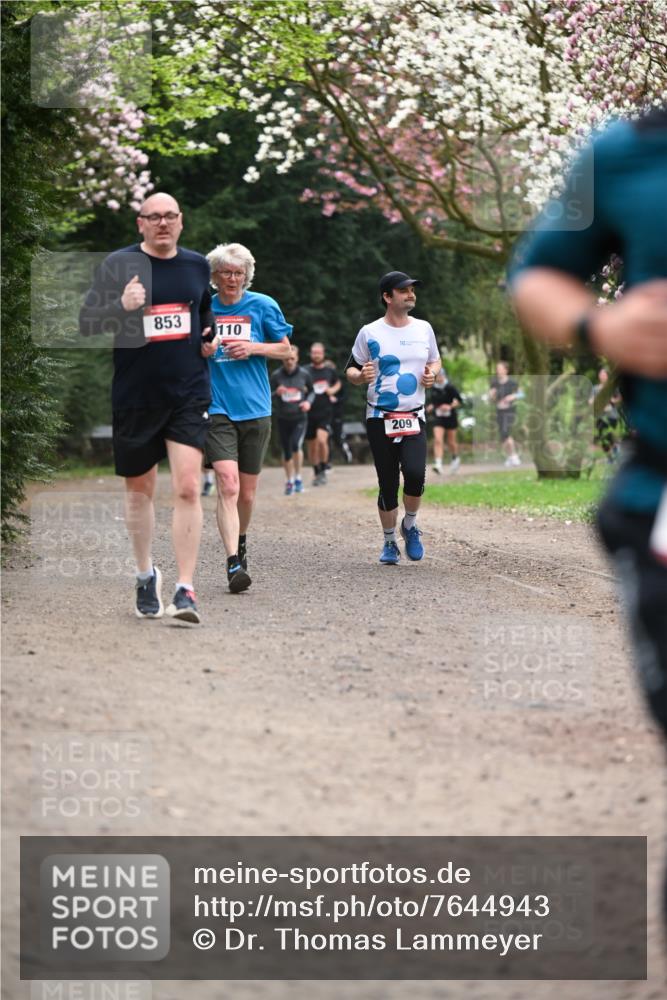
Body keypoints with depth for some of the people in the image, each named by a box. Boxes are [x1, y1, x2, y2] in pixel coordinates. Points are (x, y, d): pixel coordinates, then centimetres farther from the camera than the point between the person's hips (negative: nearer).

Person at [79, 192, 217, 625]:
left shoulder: (197, 265, 7)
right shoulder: (118, 264, -4)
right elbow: (86, 322, -6)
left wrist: (210, 337, 8)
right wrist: (121, 306, -23)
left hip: (189, 394, 1)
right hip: (134, 397, -1)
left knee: (187, 488, -12)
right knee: (140, 490, 13)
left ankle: (186, 590, -12)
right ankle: (146, 574, 33)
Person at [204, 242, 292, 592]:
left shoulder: (263, 306, 4)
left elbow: (285, 349, 11)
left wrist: (254, 347, -6)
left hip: (255, 409, 1)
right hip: (217, 408, -1)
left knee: (247, 492, 10)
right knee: (228, 484, -18)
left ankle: (241, 542, 39)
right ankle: (233, 563, -23)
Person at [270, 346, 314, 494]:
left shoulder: (303, 374, 0)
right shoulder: (276, 375, -3)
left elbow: (311, 391, 15)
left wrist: (308, 401, -5)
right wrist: (276, 393, -22)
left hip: (299, 417, -1)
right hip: (283, 419, 1)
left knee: (296, 445, -21)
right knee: (286, 452, 7)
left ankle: (298, 478, -4)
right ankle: (289, 481, 24)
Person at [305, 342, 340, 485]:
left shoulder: (330, 370, 4)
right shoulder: (306, 371, -1)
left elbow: (337, 383, 23)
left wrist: (333, 390, 2)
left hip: (325, 413, -1)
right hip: (310, 413, 1)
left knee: (322, 440, -21)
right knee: (312, 445, 9)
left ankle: (323, 470, -5)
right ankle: (316, 473, 26)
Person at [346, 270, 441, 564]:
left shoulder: (424, 328, 9)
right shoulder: (370, 333, -1)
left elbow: (435, 360, 23)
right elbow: (351, 370, 6)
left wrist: (432, 374, 1)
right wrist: (361, 376, -17)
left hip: (414, 418, 2)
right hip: (380, 419, -2)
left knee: (415, 473, -19)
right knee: (388, 483, 0)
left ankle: (410, 525, 8)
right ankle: (389, 542, 18)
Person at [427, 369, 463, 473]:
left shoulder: (450, 388, -10)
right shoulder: (433, 389, 4)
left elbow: (459, 400, -6)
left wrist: (450, 406, -20)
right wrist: (431, 406, 0)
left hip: (450, 417, -3)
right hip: (438, 418, 3)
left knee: (451, 442, 11)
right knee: (437, 440, -15)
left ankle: (455, 458, 40)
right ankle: (438, 463, -21)